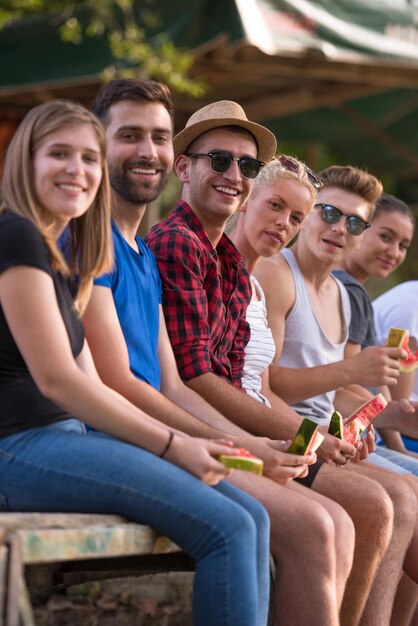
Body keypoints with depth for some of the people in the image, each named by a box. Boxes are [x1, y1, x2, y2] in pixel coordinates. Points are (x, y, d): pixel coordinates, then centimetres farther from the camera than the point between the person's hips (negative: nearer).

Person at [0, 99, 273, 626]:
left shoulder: (55, 256, 22)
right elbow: (55, 379, -14)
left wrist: (183, 442, 5)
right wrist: (172, 445, -10)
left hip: (62, 437, 10)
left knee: (251, 517, -2)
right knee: (225, 527, -19)